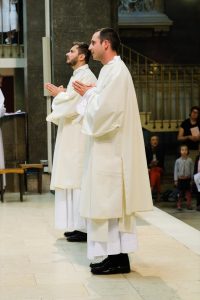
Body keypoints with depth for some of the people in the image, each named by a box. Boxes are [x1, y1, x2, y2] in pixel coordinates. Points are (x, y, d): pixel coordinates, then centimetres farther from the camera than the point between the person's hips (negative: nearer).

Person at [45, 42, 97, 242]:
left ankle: (83, 228, -8)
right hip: (72, 137, 10)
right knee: (73, 180, 9)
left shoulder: (85, 76, -11)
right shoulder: (77, 75, 20)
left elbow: (72, 105, -19)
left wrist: (59, 94, -2)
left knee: (78, 180, -10)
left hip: (79, 137, -10)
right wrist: (60, 94, 8)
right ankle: (77, 225, 13)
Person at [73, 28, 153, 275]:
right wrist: (90, 94, 6)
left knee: (112, 201, -7)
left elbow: (105, 109, -22)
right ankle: (116, 255, 14)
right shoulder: (111, 70, 16)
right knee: (110, 202, 10)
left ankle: (119, 258, -2)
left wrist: (88, 94, -6)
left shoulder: (116, 71, -15)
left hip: (112, 148, -10)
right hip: (108, 147, 10)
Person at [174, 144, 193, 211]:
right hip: (180, 179, 0)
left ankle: (189, 205, 13)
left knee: (188, 193, 4)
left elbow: (192, 170, 2)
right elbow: (176, 170, 1)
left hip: (187, 179, 0)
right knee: (180, 193, 6)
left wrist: (192, 179, 3)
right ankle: (179, 205, 14)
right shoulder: (178, 161, -3)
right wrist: (176, 180, -1)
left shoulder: (190, 160, -3)